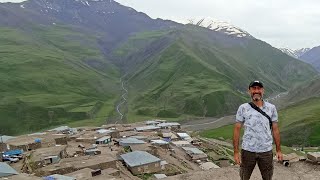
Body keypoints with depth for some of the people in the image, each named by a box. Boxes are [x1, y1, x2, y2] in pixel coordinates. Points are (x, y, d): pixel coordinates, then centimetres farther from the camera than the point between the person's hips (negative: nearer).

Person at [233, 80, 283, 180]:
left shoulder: (271, 108, 3)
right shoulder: (243, 108, -3)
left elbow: (275, 129, 6)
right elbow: (237, 129, -3)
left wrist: (278, 150, 4)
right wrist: (236, 152, -7)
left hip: (266, 151, 2)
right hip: (248, 150, -1)